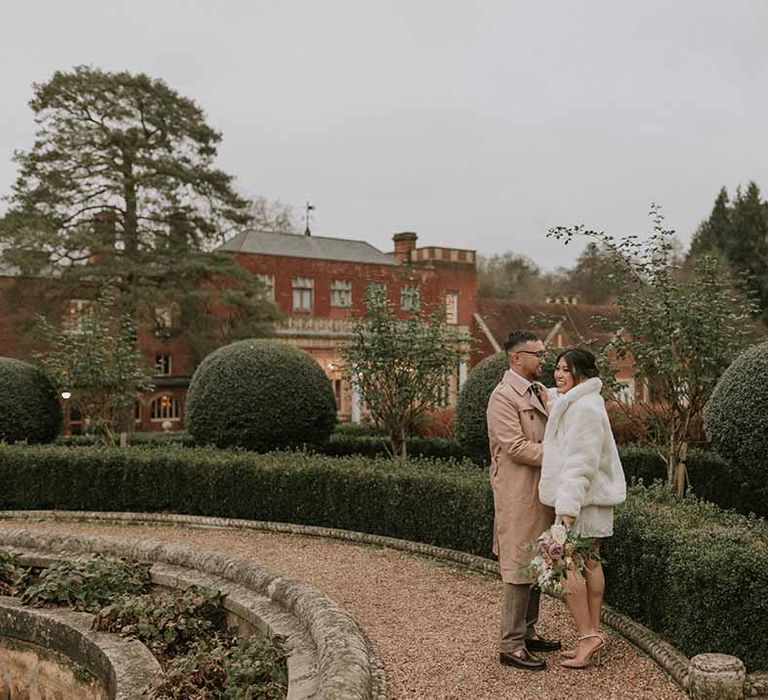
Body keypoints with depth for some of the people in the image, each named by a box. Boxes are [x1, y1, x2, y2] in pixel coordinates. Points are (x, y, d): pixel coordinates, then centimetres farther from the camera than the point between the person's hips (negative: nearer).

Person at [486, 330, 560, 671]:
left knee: (537, 564, 16)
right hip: (518, 495, -9)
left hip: (541, 493, 9)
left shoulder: (540, 392, 14)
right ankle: (510, 645, 5)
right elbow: (515, 446, -20)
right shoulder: (503, 397, -14)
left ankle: (527, 633, 28)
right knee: (520, 567, -4)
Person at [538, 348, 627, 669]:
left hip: (582, 498, -10)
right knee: (589, 563, 12)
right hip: (591, 498, 10)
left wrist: (568, 506, -25)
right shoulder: (571, 403, 16)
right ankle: (593, 634, 20)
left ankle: (588, 635, -1)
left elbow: (581, 461, -23)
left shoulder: (585, 408, -17)